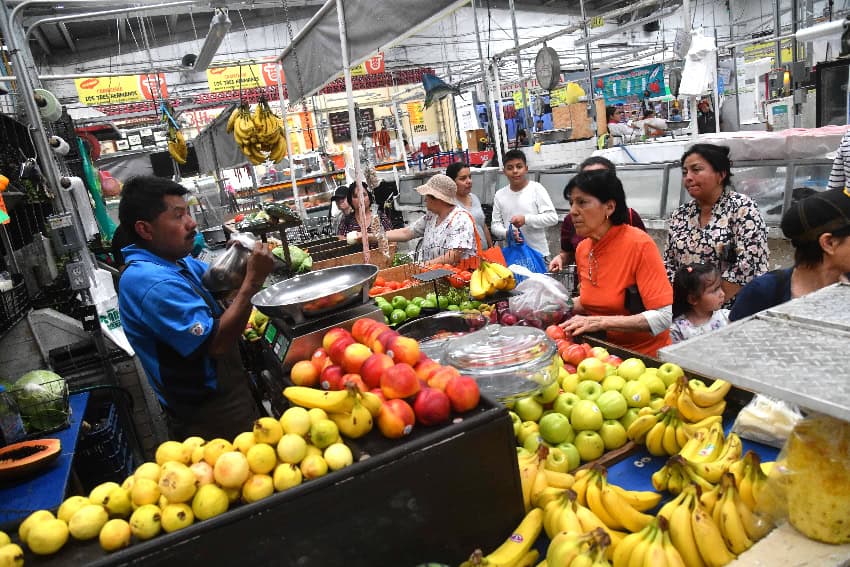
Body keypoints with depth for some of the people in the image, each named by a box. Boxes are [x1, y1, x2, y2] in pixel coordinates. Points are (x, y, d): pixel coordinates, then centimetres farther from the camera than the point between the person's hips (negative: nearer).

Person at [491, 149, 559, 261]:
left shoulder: (536, 189, -5)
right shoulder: (499, 195, 5)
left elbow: (552, 218, -9)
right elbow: (495, 224, 5)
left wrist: (526, 219, -20)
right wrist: (506, 233, -17)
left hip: (538, 254, -3)